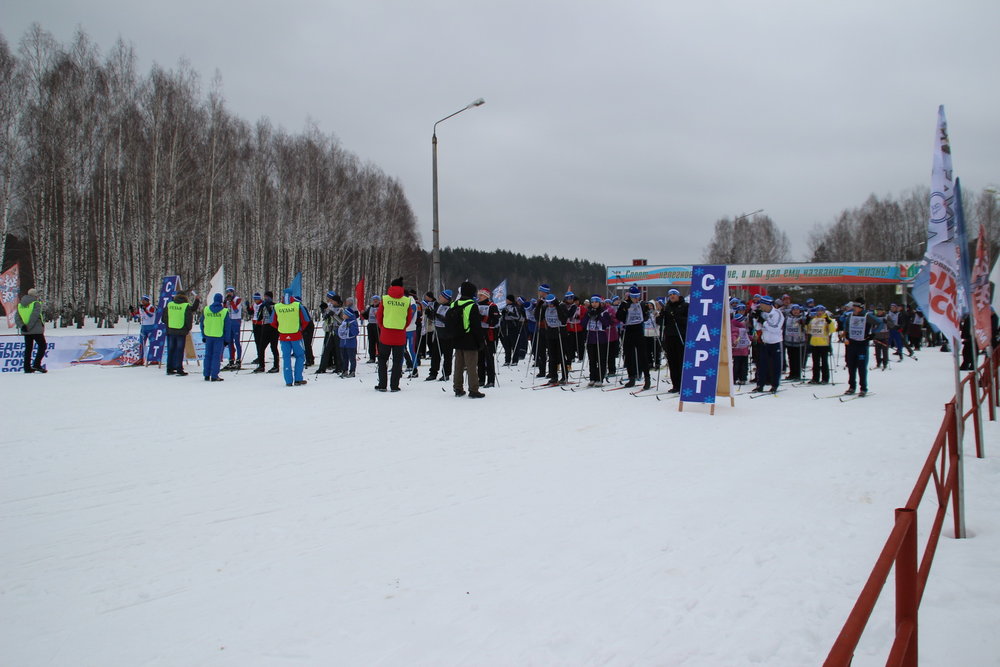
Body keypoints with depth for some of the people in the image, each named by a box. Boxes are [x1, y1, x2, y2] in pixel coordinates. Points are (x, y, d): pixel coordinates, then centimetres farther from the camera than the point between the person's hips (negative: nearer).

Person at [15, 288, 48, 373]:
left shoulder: (20, 305, 13)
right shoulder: (36, 303, -6)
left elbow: (16, 317, 2)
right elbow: (35, 315, -19)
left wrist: (22, 326, -8)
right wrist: (29, 326, -16)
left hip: (25, 331, 6)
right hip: (36, 330, -6)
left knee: (28, 348, 11)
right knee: (42, 346, 3)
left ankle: (27, 367, 8)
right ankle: (37, 365, -9)